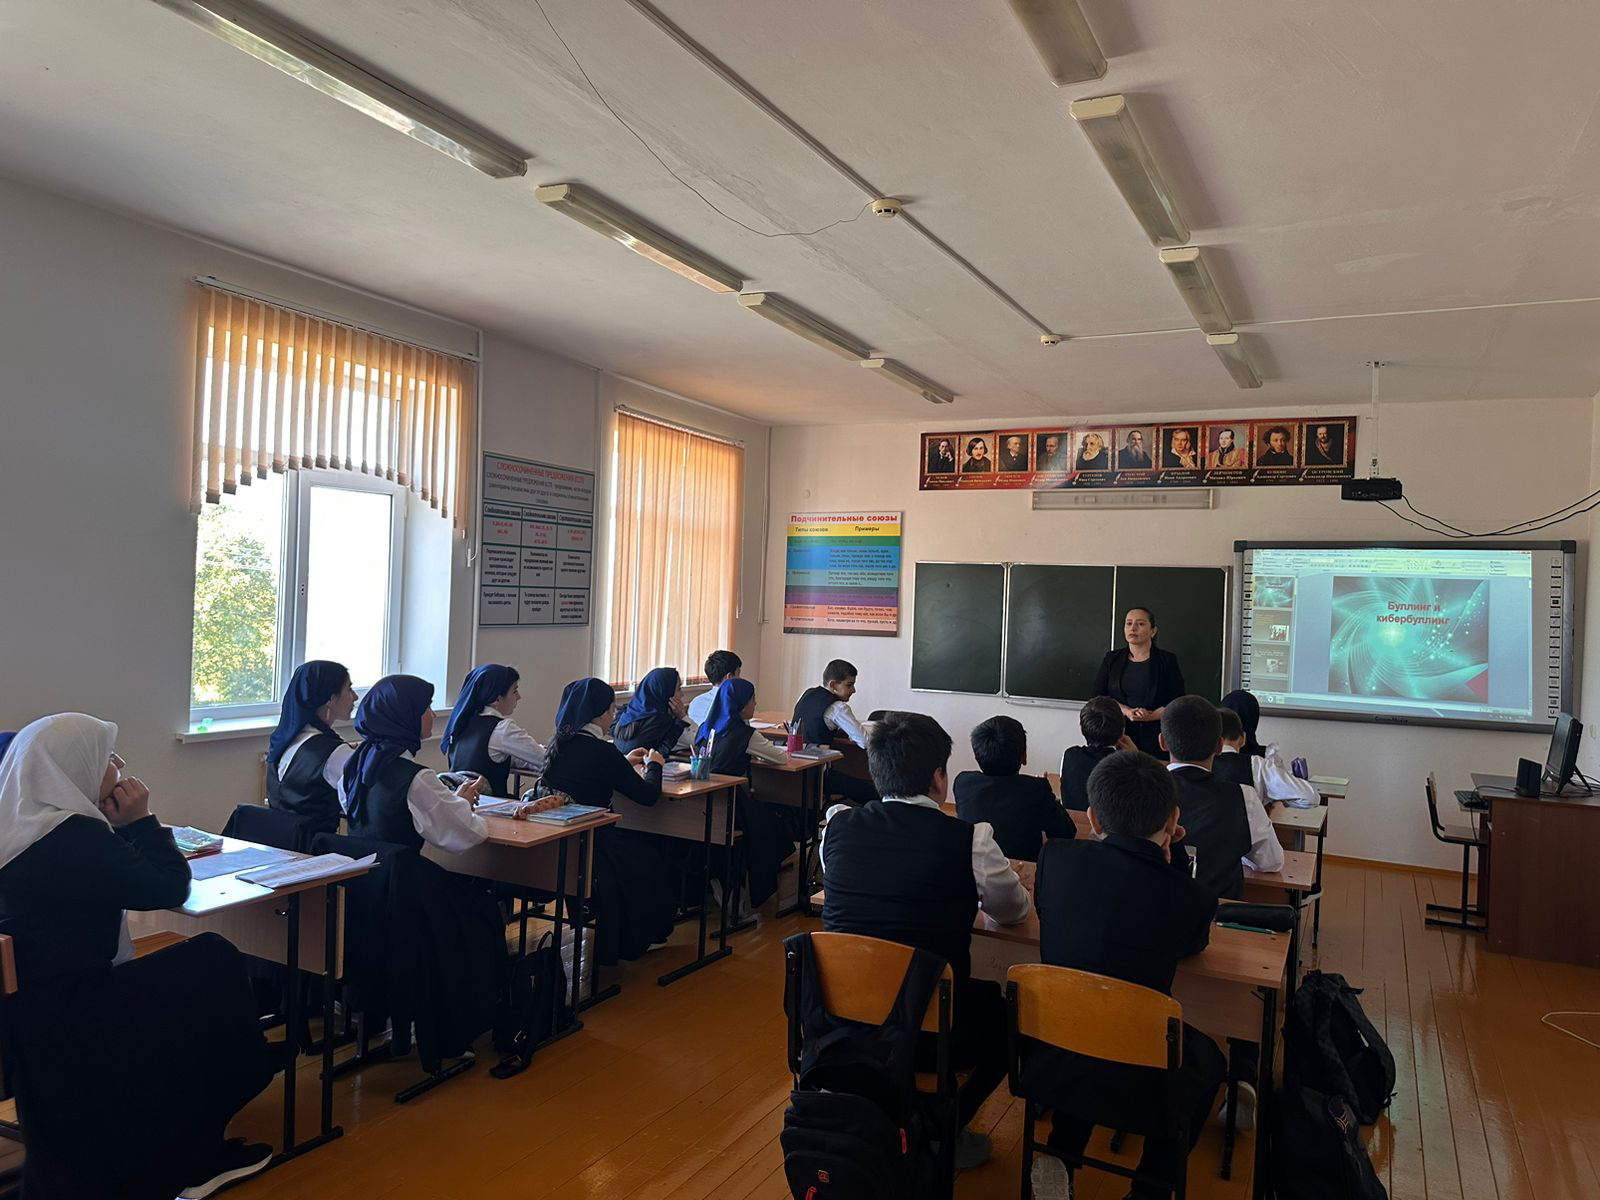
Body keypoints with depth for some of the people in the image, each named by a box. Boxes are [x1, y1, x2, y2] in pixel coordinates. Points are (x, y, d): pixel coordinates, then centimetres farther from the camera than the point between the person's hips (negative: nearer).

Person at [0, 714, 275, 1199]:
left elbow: (130, 877, 12)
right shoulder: (74, 838, -25)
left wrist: (121, 828, -1)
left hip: (39, 1002, 10)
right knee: (216, 967, 3)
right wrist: (139, 821, -12)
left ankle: (196, 1154, 24)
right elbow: (171, 888, -18)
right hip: (71, 1020, -10)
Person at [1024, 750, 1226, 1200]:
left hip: (1046, 1065, 3)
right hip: (1134, 1084, -2)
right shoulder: (1190, 898, -17)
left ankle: (1058, 1155, 28)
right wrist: (1169, 855, 2)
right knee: (1207, 1061, 29)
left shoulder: (1056, 856, -12)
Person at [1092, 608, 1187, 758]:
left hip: (1154, 736, -1)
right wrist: (1126, 711, -10)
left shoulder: (1167, 660, 6)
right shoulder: (1111, 659, 13)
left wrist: (1151, 715, -14)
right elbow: (1098, 697, 6)